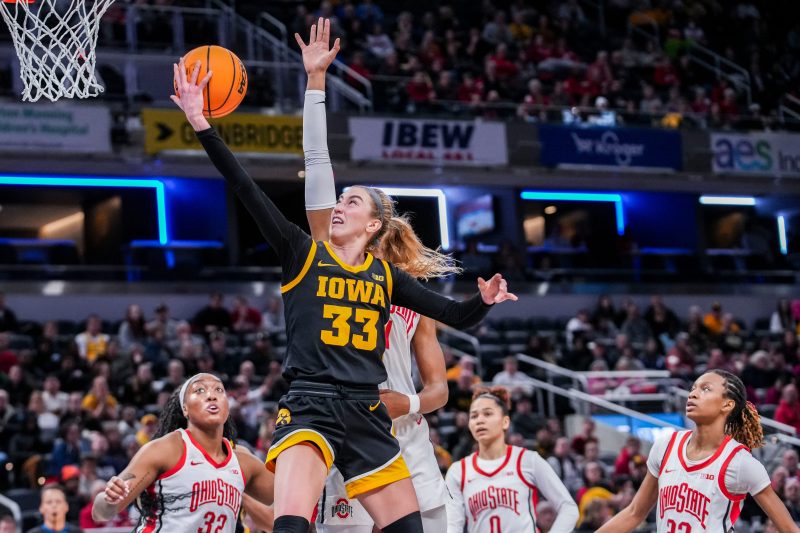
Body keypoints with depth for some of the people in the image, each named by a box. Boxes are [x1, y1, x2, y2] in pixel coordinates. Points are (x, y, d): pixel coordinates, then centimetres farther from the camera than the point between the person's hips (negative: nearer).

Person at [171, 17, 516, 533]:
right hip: (309, 407, -4)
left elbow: (456, 315, 14)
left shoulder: (387, 276, 12)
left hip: (367, 414, 4)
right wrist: (202, 126, -12)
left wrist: (484, 301, -9)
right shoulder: (303, 253, 4)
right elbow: (247, 190, -5)